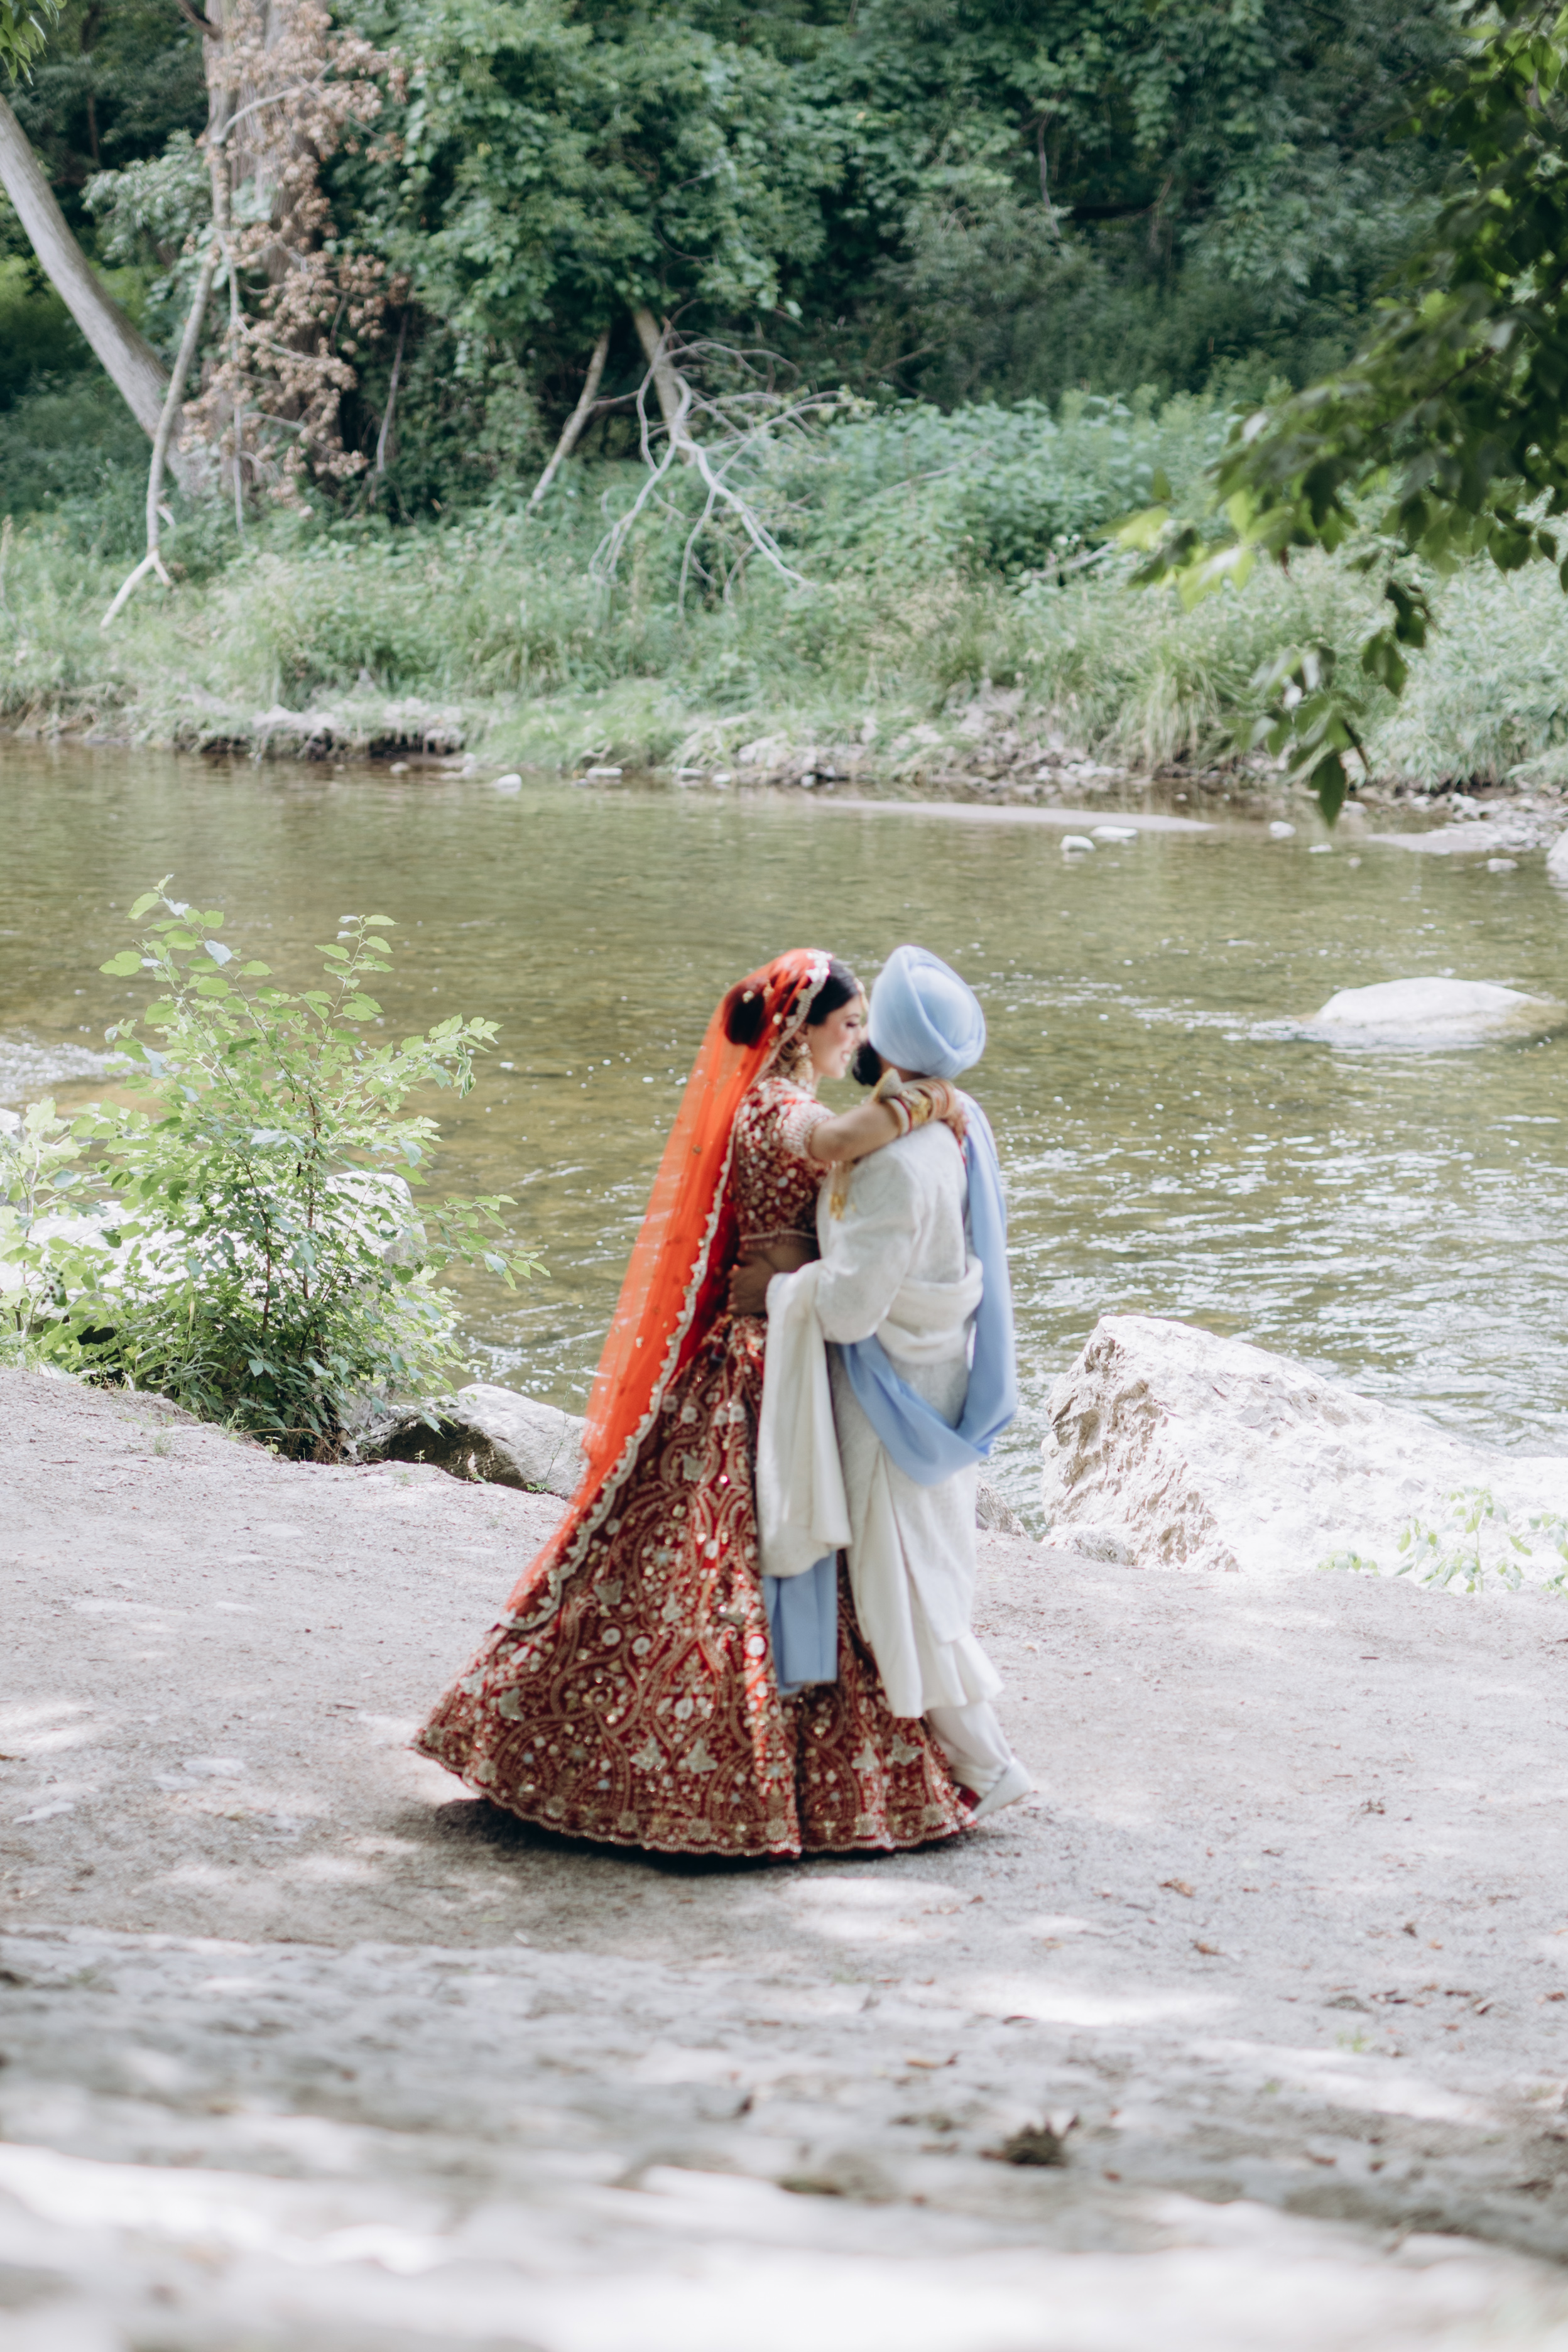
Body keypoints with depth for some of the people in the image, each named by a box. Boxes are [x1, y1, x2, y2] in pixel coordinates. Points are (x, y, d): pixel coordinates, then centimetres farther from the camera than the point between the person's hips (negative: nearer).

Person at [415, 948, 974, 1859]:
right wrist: (923, 1105, -30)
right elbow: (833, 1143, -41)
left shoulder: (763, 1102, 13)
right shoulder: (776, 1110, -19)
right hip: (774, 1366, -10)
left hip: (749, 1356, 10)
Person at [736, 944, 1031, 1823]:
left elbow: (849, 1303, -25)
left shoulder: (895, 1164, -28)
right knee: (929, 1563, 20)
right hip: (944, 1377, 9)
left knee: (906, 1577, 2)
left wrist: (772, 1289, -9)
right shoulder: (962, 1126, 0)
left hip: (895, 1393, -9)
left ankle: (985, 1761, 7)